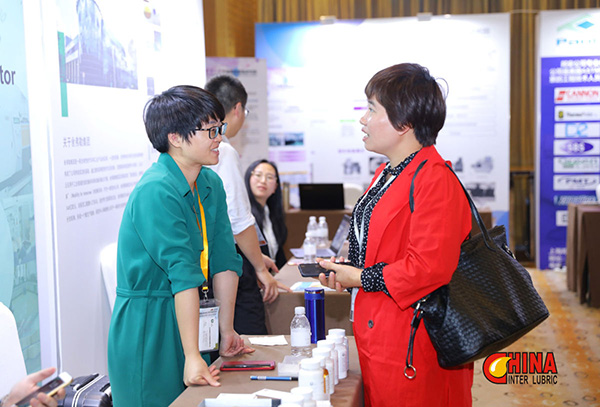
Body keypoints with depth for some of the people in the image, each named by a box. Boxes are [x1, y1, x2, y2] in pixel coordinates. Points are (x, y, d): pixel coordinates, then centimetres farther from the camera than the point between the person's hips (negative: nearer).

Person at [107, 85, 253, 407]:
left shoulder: (211, 185, 5)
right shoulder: (156, 192, -21)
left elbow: (224, 260, 4)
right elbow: (183, 275, -27)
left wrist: (227, 332, 4)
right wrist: (192, 356, -28)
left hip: (186, 317, 7)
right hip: (147, 328, -7)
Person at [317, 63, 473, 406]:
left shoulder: (435, 179, -18)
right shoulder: (386, 174, 14)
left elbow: (429, 268, -25)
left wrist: (361, 279, -15)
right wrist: (344, 270, 6)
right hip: (378, 338, 9)